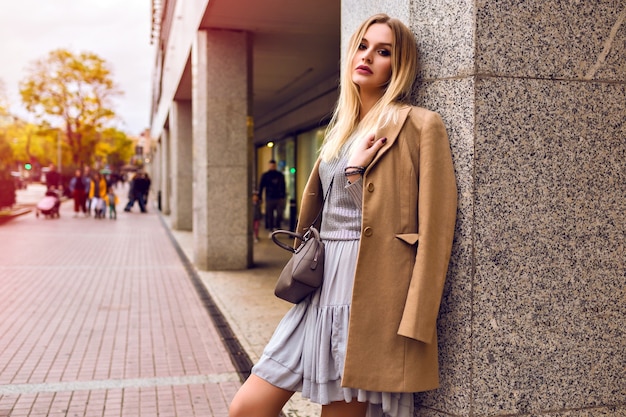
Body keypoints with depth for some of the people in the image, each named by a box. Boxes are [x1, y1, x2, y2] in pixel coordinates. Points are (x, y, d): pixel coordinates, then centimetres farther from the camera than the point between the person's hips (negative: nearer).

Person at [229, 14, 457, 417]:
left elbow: (436, 229, -10)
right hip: (322, 286, 7)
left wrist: (415, 323, -16)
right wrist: (352, 169, -4)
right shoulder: (342, 129, 18)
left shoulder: (421, 125, -4)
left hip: (373, 290, -7)